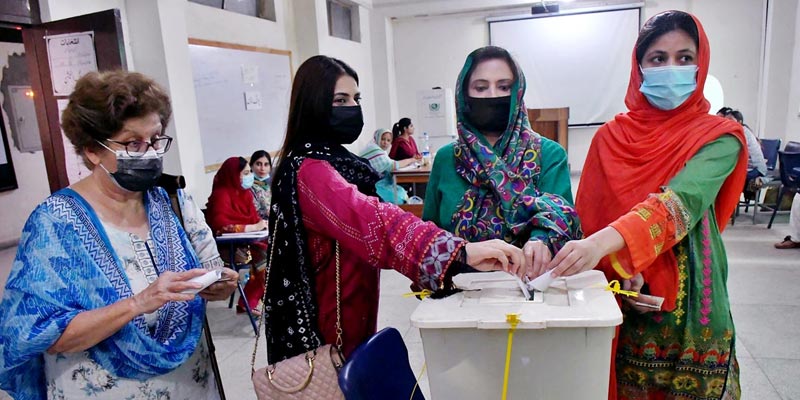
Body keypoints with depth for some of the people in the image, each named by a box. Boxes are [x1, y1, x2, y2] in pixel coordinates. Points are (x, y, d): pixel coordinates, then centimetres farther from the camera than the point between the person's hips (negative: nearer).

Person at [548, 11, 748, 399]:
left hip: (690, 308, -1)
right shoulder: (611, 136, 0)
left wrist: (604, 242, -41)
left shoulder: (719, 138, -6)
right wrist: (622, 272, -19)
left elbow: (683, 200, -25)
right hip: (622, 308, 1)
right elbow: (587, 219, -2)